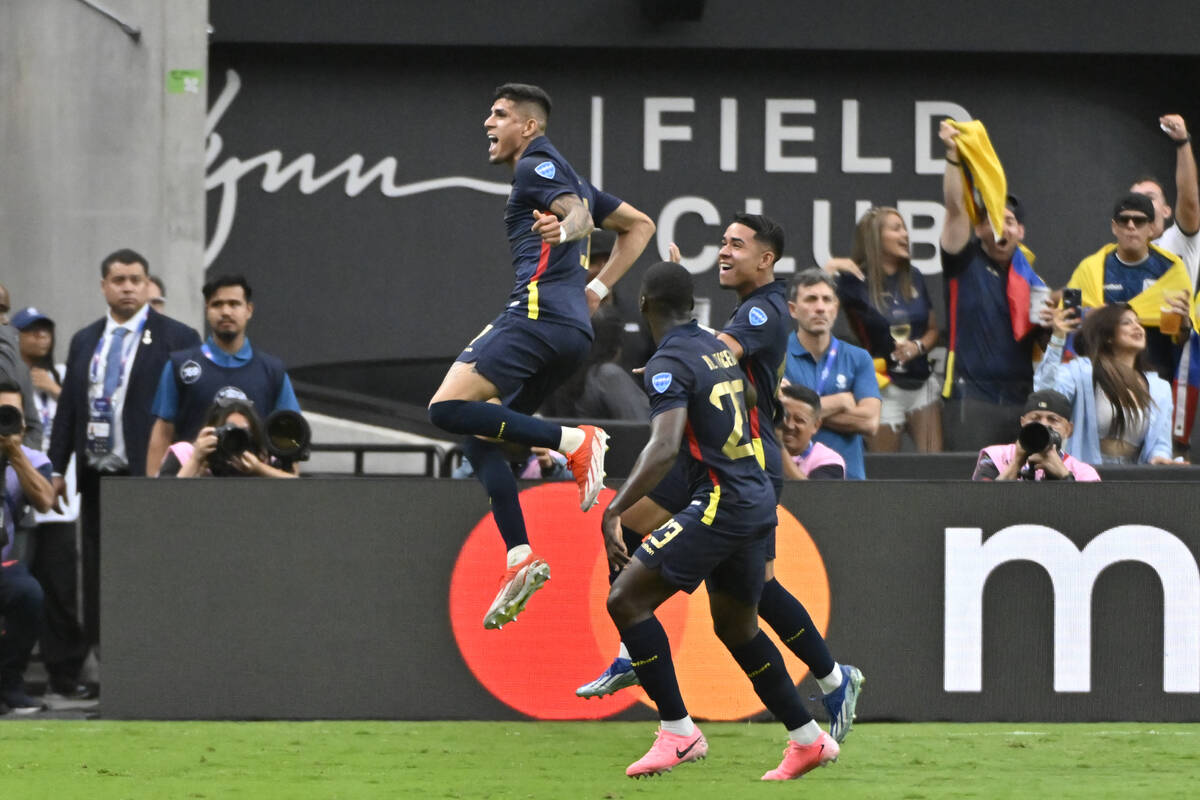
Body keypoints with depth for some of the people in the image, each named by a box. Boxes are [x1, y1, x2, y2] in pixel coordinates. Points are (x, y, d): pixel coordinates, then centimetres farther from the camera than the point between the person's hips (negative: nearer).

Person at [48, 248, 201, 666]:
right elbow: (68, 407, 15)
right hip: (97, 476, 6)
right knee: (98, 574, 7)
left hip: (150, 476, -5)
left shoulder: (176, 339, -1)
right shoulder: (84, 341, 15)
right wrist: (56, 468, 10)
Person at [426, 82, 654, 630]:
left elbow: (579, 211, -16)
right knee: (478, 435, 10)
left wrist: (564, 230, -38)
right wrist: (597, 288, 25)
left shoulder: (538, 165, 2)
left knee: (448, 409, -19)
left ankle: (574, 441, -25)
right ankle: (519, 557, -2)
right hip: (573, 329, 10)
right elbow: (638, 225, 35)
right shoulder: (567, 178, 30)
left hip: (539, 311, -10)